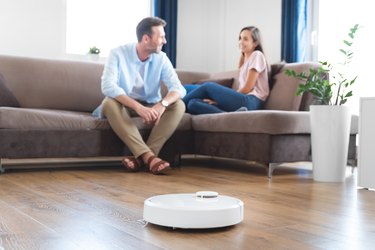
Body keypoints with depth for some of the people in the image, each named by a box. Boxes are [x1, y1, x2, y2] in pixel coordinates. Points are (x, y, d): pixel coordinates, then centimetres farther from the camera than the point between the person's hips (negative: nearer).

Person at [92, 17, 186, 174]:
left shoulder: (161, 58, -5)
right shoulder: (118, 54, -14)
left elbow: (178, 88, -16)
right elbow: (108, 86, -29)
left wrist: (162, 104, -40)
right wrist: (138, 106, -42)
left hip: (150, 107, 3)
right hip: (123, 106, -2)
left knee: (178, 105, -22)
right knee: (110, 103, -35)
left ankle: (141, 156, -33)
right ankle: (149, 156, -41)